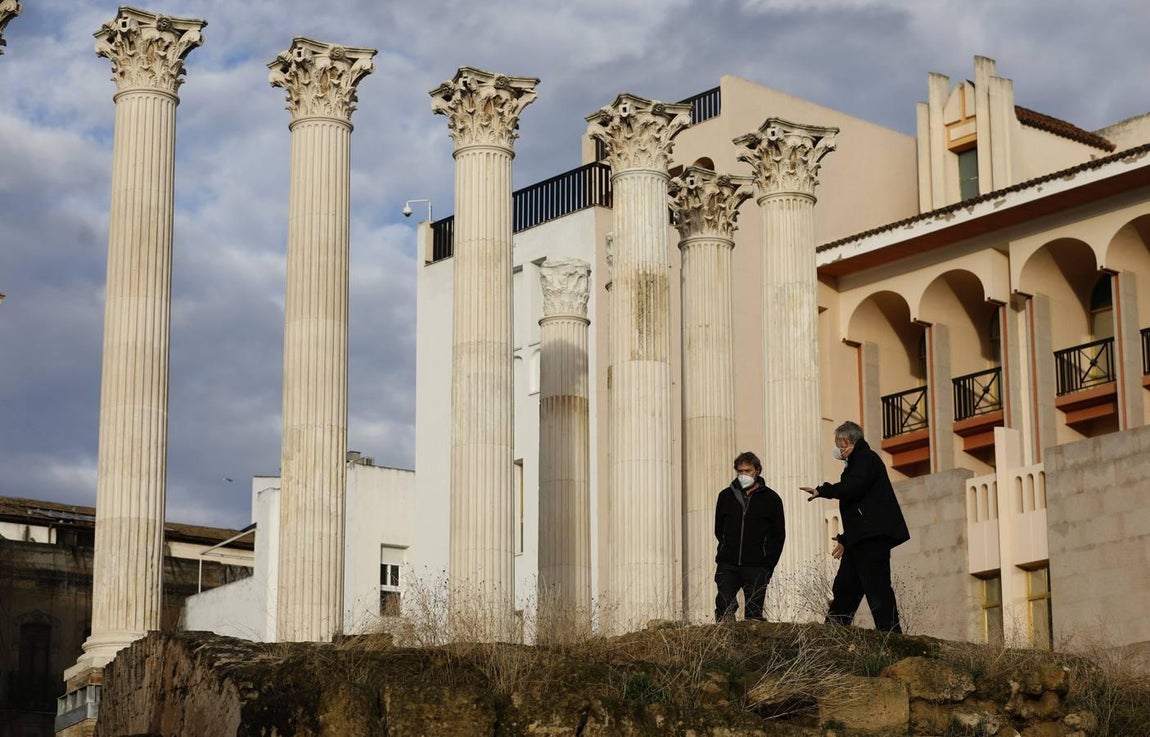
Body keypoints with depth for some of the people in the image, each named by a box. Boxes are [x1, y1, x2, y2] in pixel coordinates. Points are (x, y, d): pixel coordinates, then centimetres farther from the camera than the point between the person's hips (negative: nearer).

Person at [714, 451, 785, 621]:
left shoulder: (771, 499, 4)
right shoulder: (726, 496, 9)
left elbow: (779, 535, 6)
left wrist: (769, 565, 0)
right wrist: (728, 549, 10)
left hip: (757, 568, -2)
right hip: (727, 566, 2)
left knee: (753, 613, -1)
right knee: (723, 609, -6)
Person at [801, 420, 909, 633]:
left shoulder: (866, 459, -3)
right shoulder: (857, 462, 27)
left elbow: (852, 488, -22)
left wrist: (822, 491, -11)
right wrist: (846, 540, 26)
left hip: (872, 536, -11)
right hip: (862, 539, 11)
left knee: (876, 588, -13)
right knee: (844, 588, 7)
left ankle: (891, 634, -15)